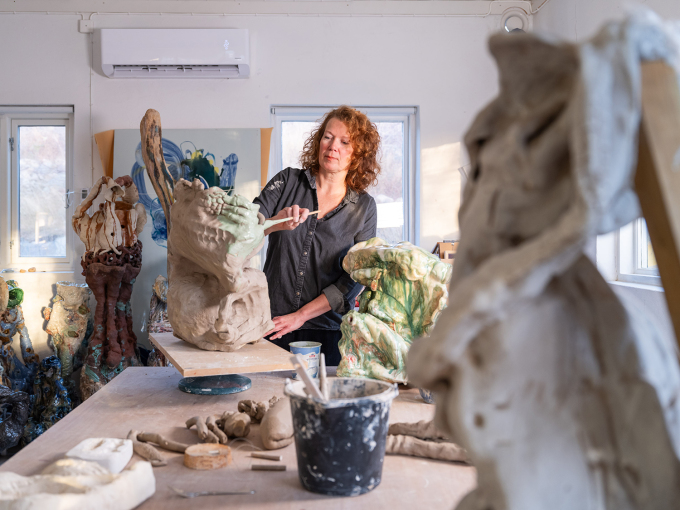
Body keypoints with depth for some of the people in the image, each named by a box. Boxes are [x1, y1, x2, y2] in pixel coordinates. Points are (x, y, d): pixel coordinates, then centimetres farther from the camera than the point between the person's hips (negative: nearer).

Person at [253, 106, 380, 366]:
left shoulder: (364, 206, 3)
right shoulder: (288, 181, 5)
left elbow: (354, 279, -3)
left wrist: (300, 316, -9)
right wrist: (276, 224, -27)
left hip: (327, 330, 0)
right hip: (272, 324, 0)